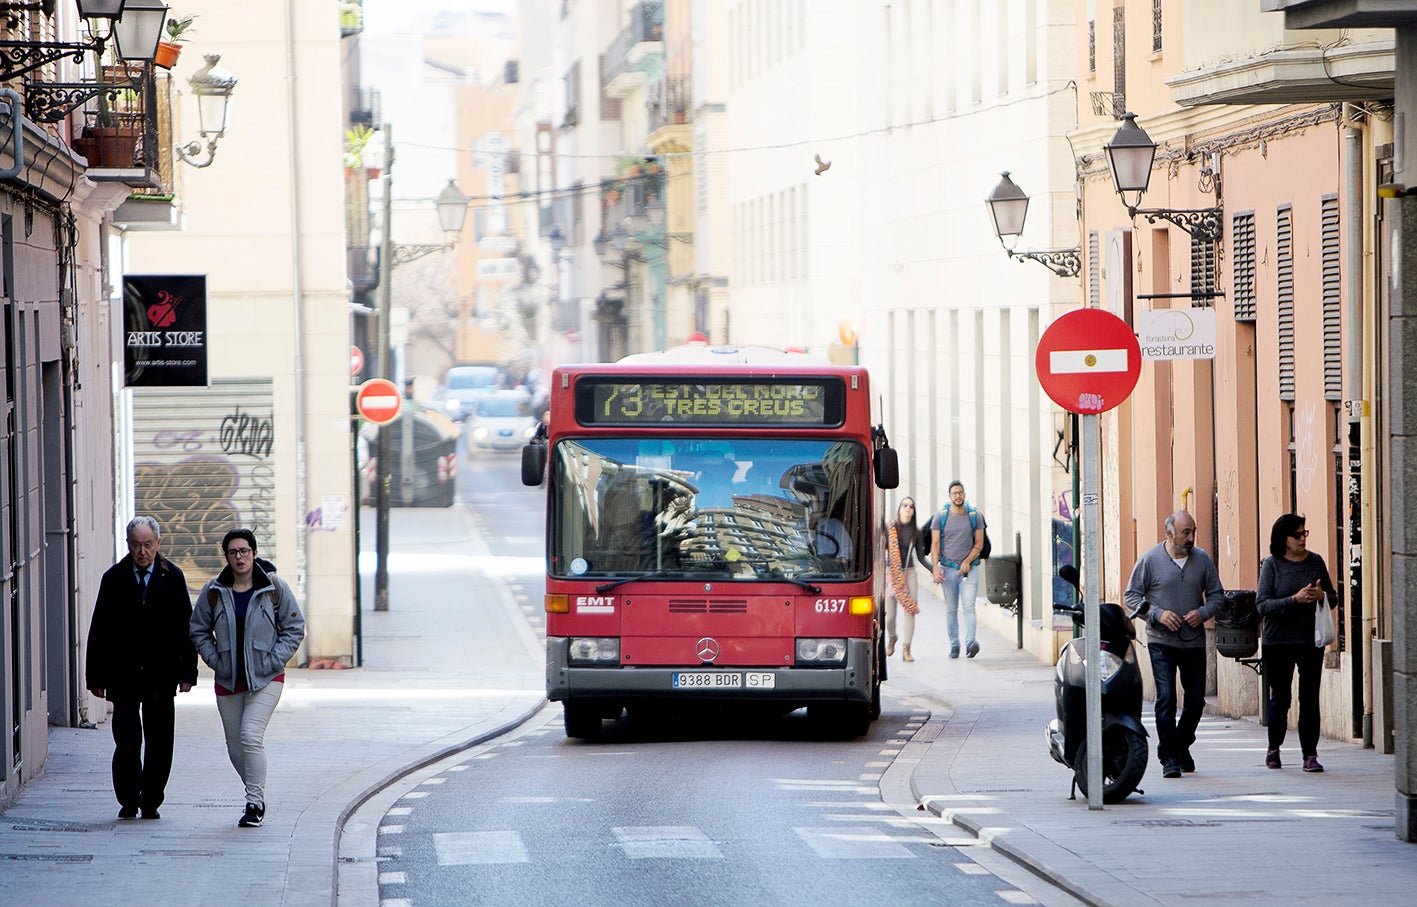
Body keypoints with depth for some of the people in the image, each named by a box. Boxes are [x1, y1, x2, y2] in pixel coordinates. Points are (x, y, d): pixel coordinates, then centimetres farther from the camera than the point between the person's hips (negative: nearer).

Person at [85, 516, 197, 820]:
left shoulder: (173, 577, 4)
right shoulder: (114, 578, 3)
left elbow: (186, 627, 6)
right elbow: (99, 631, 3)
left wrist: (187, 671, 0)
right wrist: (96, 677, -2)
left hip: (161, 676, 0)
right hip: (123, 675, 0)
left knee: (159, 741, 0)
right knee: (127, 741, 0)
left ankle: (151, 801, 11)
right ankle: (128, 800, 14)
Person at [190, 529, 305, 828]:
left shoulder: (274, 588, -3)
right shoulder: (213, 592, 1)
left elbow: (294, 627, 3)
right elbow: (199, 631, 11)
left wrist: (274, 660, -6)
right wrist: (215, 660, -2)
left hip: (266, 678, -3)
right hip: (228, 680, 3)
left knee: (251, 736, -18)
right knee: (235, 747, 5)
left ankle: (255, 803, -12)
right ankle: (256, 797, 24)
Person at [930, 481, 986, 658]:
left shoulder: (975, 516, 4)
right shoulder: (940, 516, 3)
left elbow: (979, 544, 6)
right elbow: (935, 544, 2)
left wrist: (967, 561, -9)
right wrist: (935, 567, -11)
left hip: (969, 569, -1)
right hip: (948, 569, 1)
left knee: (969, 606, -15)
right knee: (951, 609, 5)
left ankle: (970, 642, -26)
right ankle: (954, 646, 12)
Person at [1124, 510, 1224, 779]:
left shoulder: (1202, 559, 5)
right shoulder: (1150, 560, -4)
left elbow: (1216, 593, 13)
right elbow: (1131, 596, 0)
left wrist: (1203, 612, -8)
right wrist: (1158, 614, -14)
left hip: (1194, 642, 4)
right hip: (1162, 643, -3)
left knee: (1196, 700, 8)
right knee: (1166, 698, -12)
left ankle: (1182, 747, 30)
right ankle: (1168, 758, -7)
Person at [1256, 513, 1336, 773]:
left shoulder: (1315, 562, 7)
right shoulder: (1271, 565, -3)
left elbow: (1334, 598, 13)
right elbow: (1262, 605, -10)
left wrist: (1322, 596, -10)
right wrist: (1295, 599, -21)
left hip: (1311, 641, 2)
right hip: (1278, 642, -2)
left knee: (1310, 699, -2)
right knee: (1280, 698, 4)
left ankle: (1310, 755, 1)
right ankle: (1273, 749, 25)